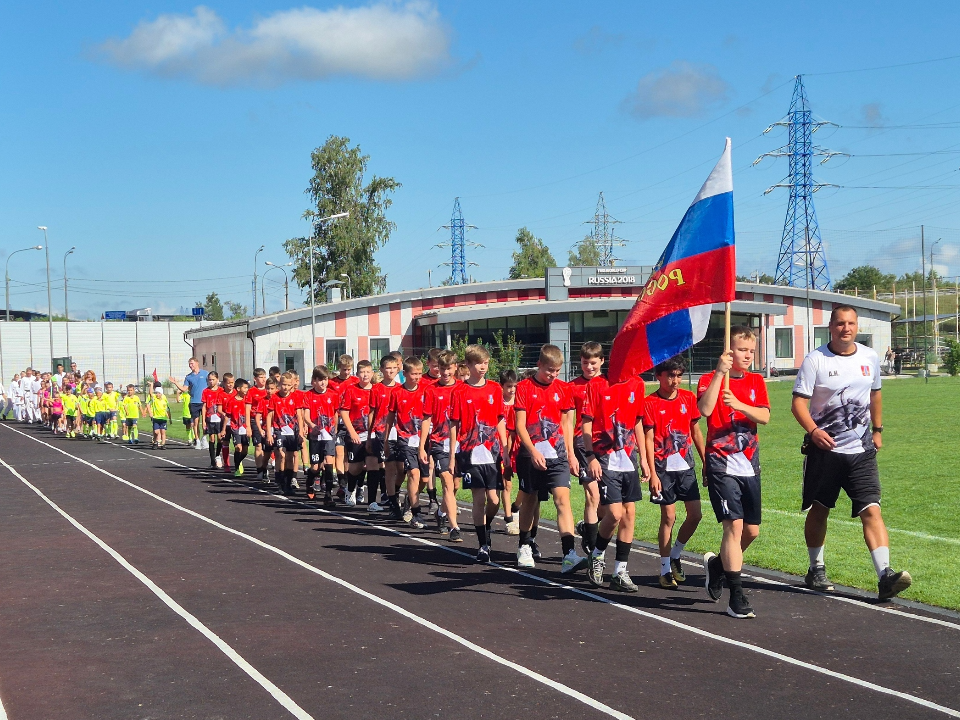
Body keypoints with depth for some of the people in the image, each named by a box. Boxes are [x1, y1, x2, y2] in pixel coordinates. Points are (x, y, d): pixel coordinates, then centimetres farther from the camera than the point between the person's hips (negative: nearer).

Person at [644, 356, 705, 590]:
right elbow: (648, 440, -7)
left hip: (686, 466, 4)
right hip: (663, 467, -4)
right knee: (668, 516, -2)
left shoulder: (688, 398, 6)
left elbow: (696, 432, 13)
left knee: (695, 514, 1)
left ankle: (675, 555, 23)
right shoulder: (651, 403, -6)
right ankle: (665, 570, 8)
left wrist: (706, 462, 11)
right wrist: (653, 473, -12)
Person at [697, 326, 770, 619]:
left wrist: (738, 405, -21)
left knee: (751, 530, 10)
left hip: (749, 465, 5)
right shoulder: (710, 380, -3)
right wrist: (720, 373, -25)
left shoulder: (756, 381, 10)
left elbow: (765, 416, -5)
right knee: (734, 526, -14)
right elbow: (706, 409, -24)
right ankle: (737, 597, -11)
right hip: (722, 464, -5)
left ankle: (717, 565, 37)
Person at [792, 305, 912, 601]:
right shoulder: (815, 360, -6)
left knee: (871, 509, -11)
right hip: (824, 448, -2)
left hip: (861, 450, 2)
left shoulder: (870, 358, 7)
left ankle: (885, 575, -20)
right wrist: (813, 431, -24)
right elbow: (799, 401, -9)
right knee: (818, 509, 11)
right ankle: (816, 570, 28)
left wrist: (877, 429, 20)